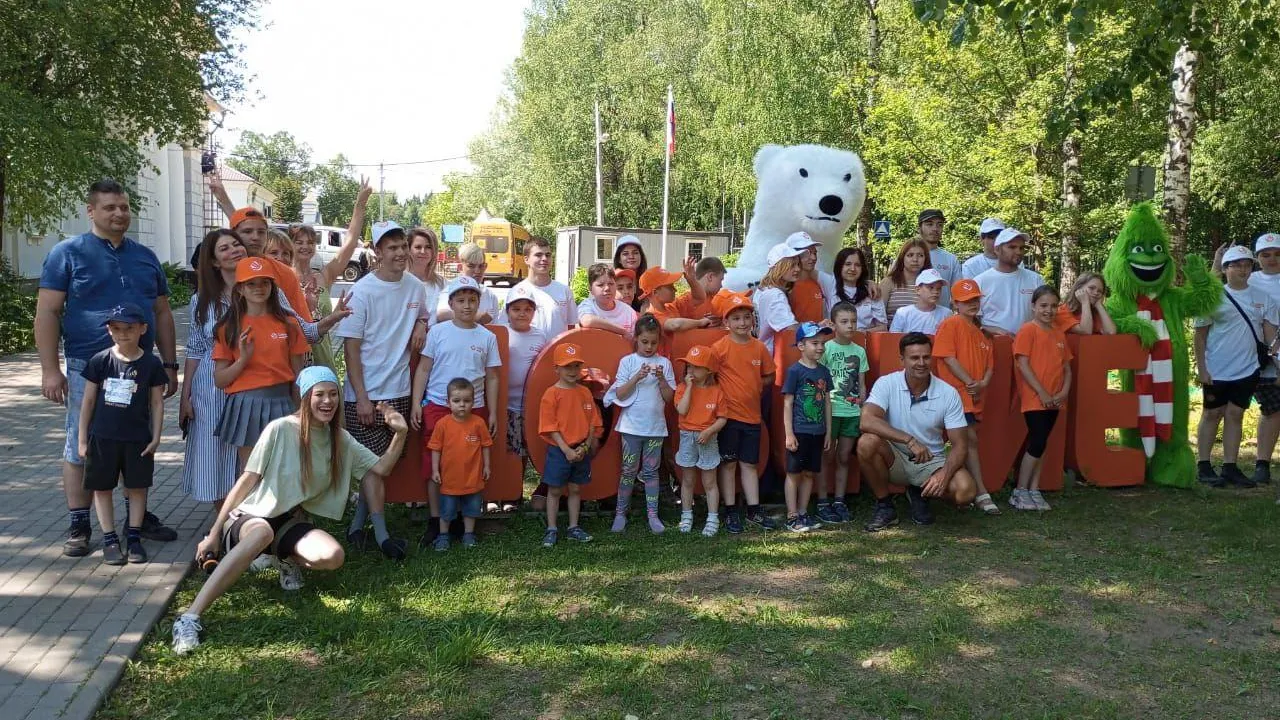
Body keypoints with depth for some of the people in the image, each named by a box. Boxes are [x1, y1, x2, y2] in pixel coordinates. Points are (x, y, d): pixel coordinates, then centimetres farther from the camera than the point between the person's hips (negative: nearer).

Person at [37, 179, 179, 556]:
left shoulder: (146, 256, 12)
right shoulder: (68, 252, -2)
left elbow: (162, 313, 15)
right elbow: (47, 313, -5)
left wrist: (170, 364, 11)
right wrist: (50, 370, -12)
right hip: (88, 369, -4)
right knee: (81, 449, 3)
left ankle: (138, 515, 25)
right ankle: (78, 525, 14)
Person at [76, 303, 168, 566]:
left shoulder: (151, 364, -5)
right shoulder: (100, 361, -4)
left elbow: (157, 403, 1)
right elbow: (88, 401, 2)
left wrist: (155, 438, -3)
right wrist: (82, 439, 1)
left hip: (138, 439, 0)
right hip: (102, 437, 1)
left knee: (137, 487, 7)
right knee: (102, 488, 7)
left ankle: (134, 537, 20)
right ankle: (109, 539, 17)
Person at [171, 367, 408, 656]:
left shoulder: (341, 439, 5)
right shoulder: (280, 430, -11)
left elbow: (380, 469, 7)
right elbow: (247, 481, -9)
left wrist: (400, 434, -9)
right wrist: (214, 533, -9)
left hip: (293, 522, 4)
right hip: (252, 516, -4)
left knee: (333, 556, -28)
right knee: (262, 534, -43)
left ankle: (287, 559, 7)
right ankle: (189, 618, -45)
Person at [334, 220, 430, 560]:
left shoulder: (416, 287, 3)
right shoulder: (362, 291, -11)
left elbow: (423, 314, 25)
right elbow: (351, 347, -11)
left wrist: (421, 324, -1)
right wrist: (361, 397, -15)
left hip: (399, 391, 6)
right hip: (366, 393, -6)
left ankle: (357, 525, 24)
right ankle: (381, 534, 3)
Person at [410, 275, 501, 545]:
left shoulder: (487, 337, 6)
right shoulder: (438, 332, 2)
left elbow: (491, 378, 10)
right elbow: (423, 369, 4)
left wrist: (492, 413, 8)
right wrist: (416, 404, -3)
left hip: (474, 409, 1)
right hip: (437, 406, -1)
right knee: (434, 467, 2)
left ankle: (464, 520, 17)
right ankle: (435, 521, 13)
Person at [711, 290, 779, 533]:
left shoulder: (759, 348, 3)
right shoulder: (720, 347, -9)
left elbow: (769, 377, 13)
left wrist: (754, 388, 3)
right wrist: (725, 392, -9)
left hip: (752, 415, 4)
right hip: (728, 414, -4)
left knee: (749, 463, 12)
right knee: (728, 463, 5)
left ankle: (754, 510, 20)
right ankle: (730, 512, 14)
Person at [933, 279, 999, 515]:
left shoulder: (981, 331, 19)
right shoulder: (950, 324, -4)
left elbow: (989, 363, 16)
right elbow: (948, 358, -11)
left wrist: (983, 383, -4)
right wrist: (969, 382, -13)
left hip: (975, 396, 7)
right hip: (957, 392, -7)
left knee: (965, 442, 10)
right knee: (971, 440, -10)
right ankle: (981, 494, -7)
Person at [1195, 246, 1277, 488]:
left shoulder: (1263, 298, 5)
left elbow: (1271, 334, 6)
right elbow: (1200, 336, -3)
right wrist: (1201, 368, -9)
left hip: (1247, 369, 3)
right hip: (1217, 370, -3)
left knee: (1235, 415, 8)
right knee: (1212, 414, 6)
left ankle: (1230, 467, 13)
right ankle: (1204, 466, 11)